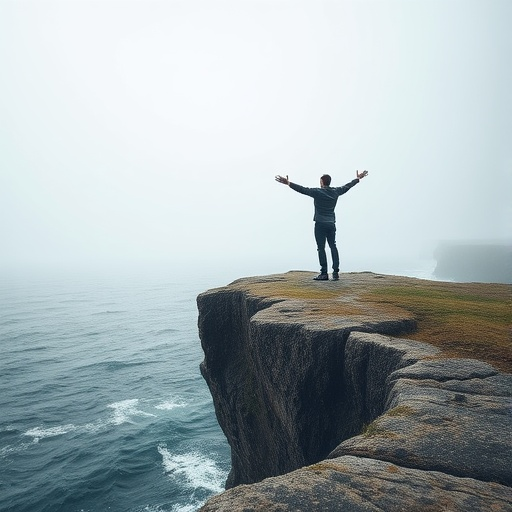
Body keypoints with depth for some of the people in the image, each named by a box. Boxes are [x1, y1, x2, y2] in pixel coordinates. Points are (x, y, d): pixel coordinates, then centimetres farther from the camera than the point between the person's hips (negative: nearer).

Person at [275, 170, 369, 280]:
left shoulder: (317, 192, -9)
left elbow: (303, 189, -15)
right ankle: (336, 272, 8)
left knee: (321, 248, -3)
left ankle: (324, 273, -4)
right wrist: (358, 179, 39)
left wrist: (288, 183, -15)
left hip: (320, 224, -5)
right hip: (331, 224, 5)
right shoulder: (336, 191, 7)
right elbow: (347, 186, 22)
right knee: (333, 247, 8)